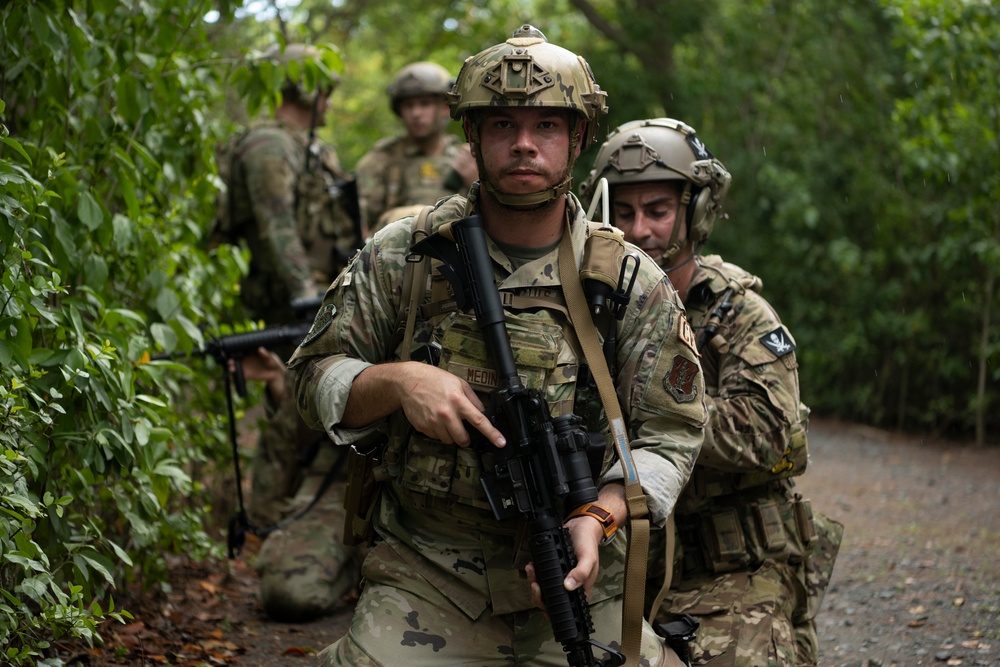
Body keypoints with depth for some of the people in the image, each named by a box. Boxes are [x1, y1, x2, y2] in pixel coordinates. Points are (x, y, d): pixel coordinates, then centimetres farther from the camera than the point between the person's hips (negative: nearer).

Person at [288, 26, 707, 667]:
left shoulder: (634, 284, 0)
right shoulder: (402, 256, 1)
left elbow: (668, 434, 0)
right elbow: (315, 373, 6)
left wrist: (598, 518, -18)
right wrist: (397, 381, -15)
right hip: (425, 580, 0)